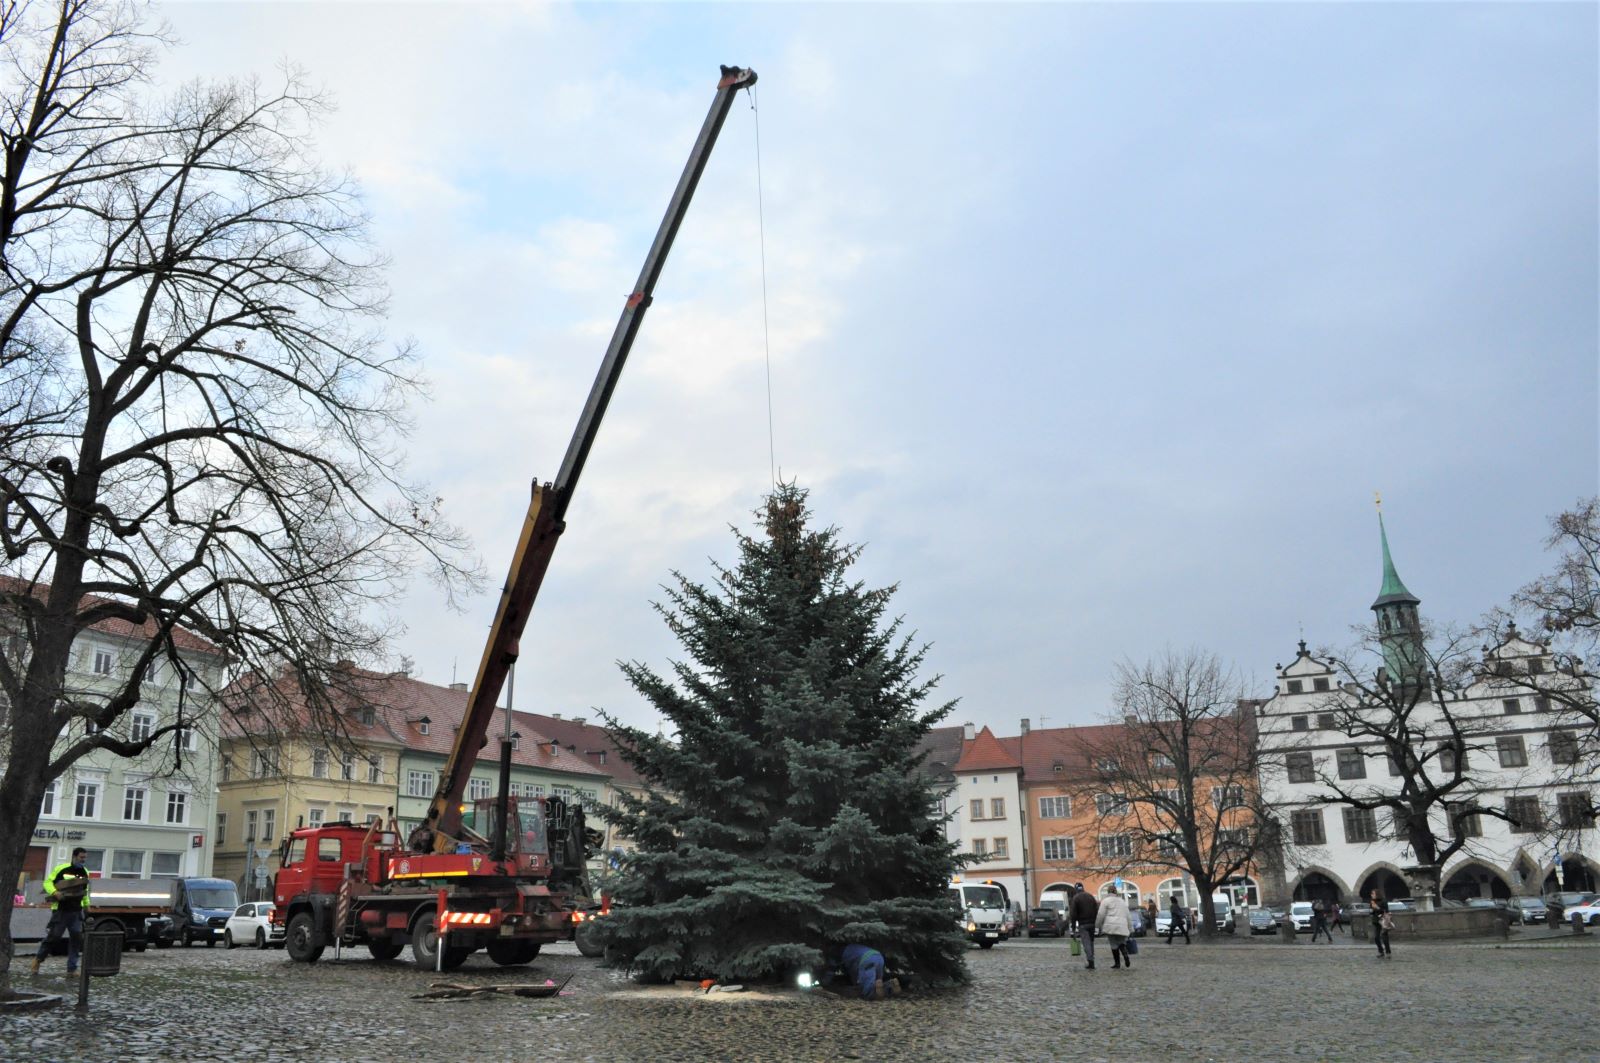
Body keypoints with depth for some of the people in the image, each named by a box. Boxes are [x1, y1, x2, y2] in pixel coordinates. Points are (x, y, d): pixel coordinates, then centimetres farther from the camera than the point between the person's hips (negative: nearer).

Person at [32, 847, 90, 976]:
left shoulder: (85, 872, 10)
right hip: (60, 910, -5)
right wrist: (55, 892, -22)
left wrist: (87, 905, 23)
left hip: (76, 911, 5)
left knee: (76, 938, 0)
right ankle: (38, 959, 24)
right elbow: (47, 882, -5)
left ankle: (72, 968, 6)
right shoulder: (60, 869, -7)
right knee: (53, 936, -2)